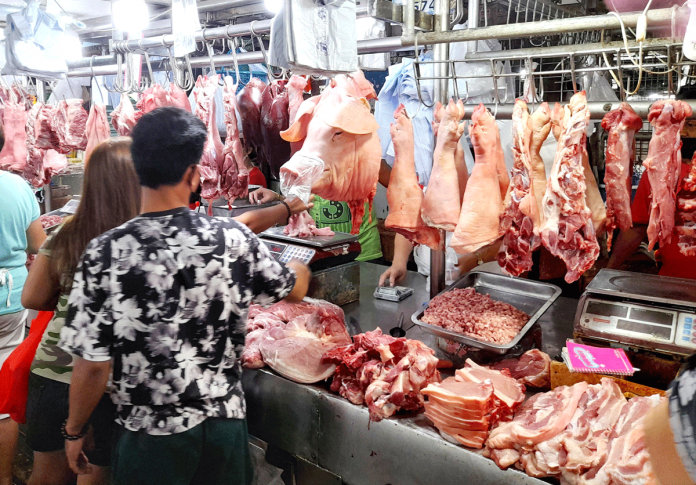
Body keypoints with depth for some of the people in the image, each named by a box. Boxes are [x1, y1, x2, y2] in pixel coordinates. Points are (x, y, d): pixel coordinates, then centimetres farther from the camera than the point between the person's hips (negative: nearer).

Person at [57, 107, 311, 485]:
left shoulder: (105, 254, -18)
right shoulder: (234, 240, -14)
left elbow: (92, 365, -13)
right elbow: (295, 290, 3)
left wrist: (74, 432, 6)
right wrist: (299, 267, 26)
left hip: (148, 438, -1)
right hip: (225, 427, 2)